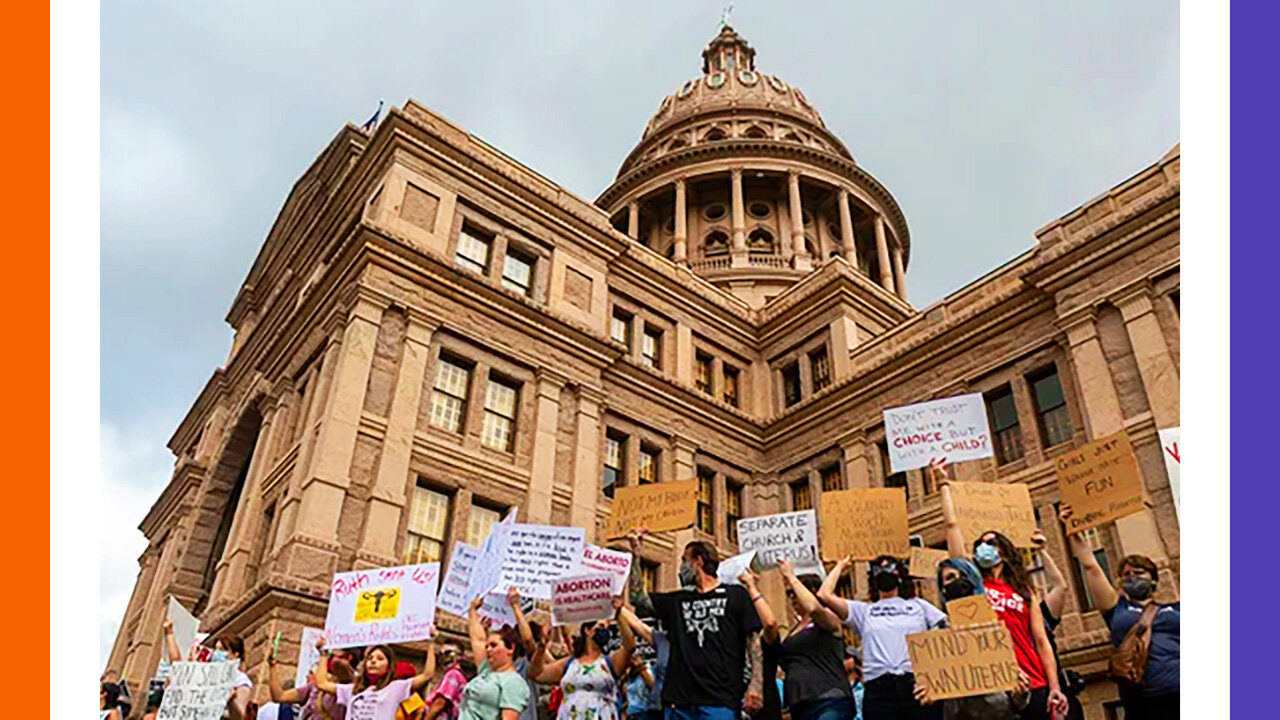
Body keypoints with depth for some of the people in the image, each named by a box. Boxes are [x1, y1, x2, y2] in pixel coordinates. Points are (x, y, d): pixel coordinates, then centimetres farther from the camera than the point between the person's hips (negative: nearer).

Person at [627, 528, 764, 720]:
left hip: (720, 699, -4)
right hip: (679, 699, 5)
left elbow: (754, 640, 2)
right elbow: (638, 597, 18)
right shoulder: (677, 600, 20)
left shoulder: (735, 595, 7)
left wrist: (756, 684, -10)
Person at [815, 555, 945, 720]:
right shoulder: (863, 611, 18)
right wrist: (841, 565, 22)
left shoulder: (918, 605, 20)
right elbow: (825, 595, 8)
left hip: (916, 685, 0)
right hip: (879, 689, 0)